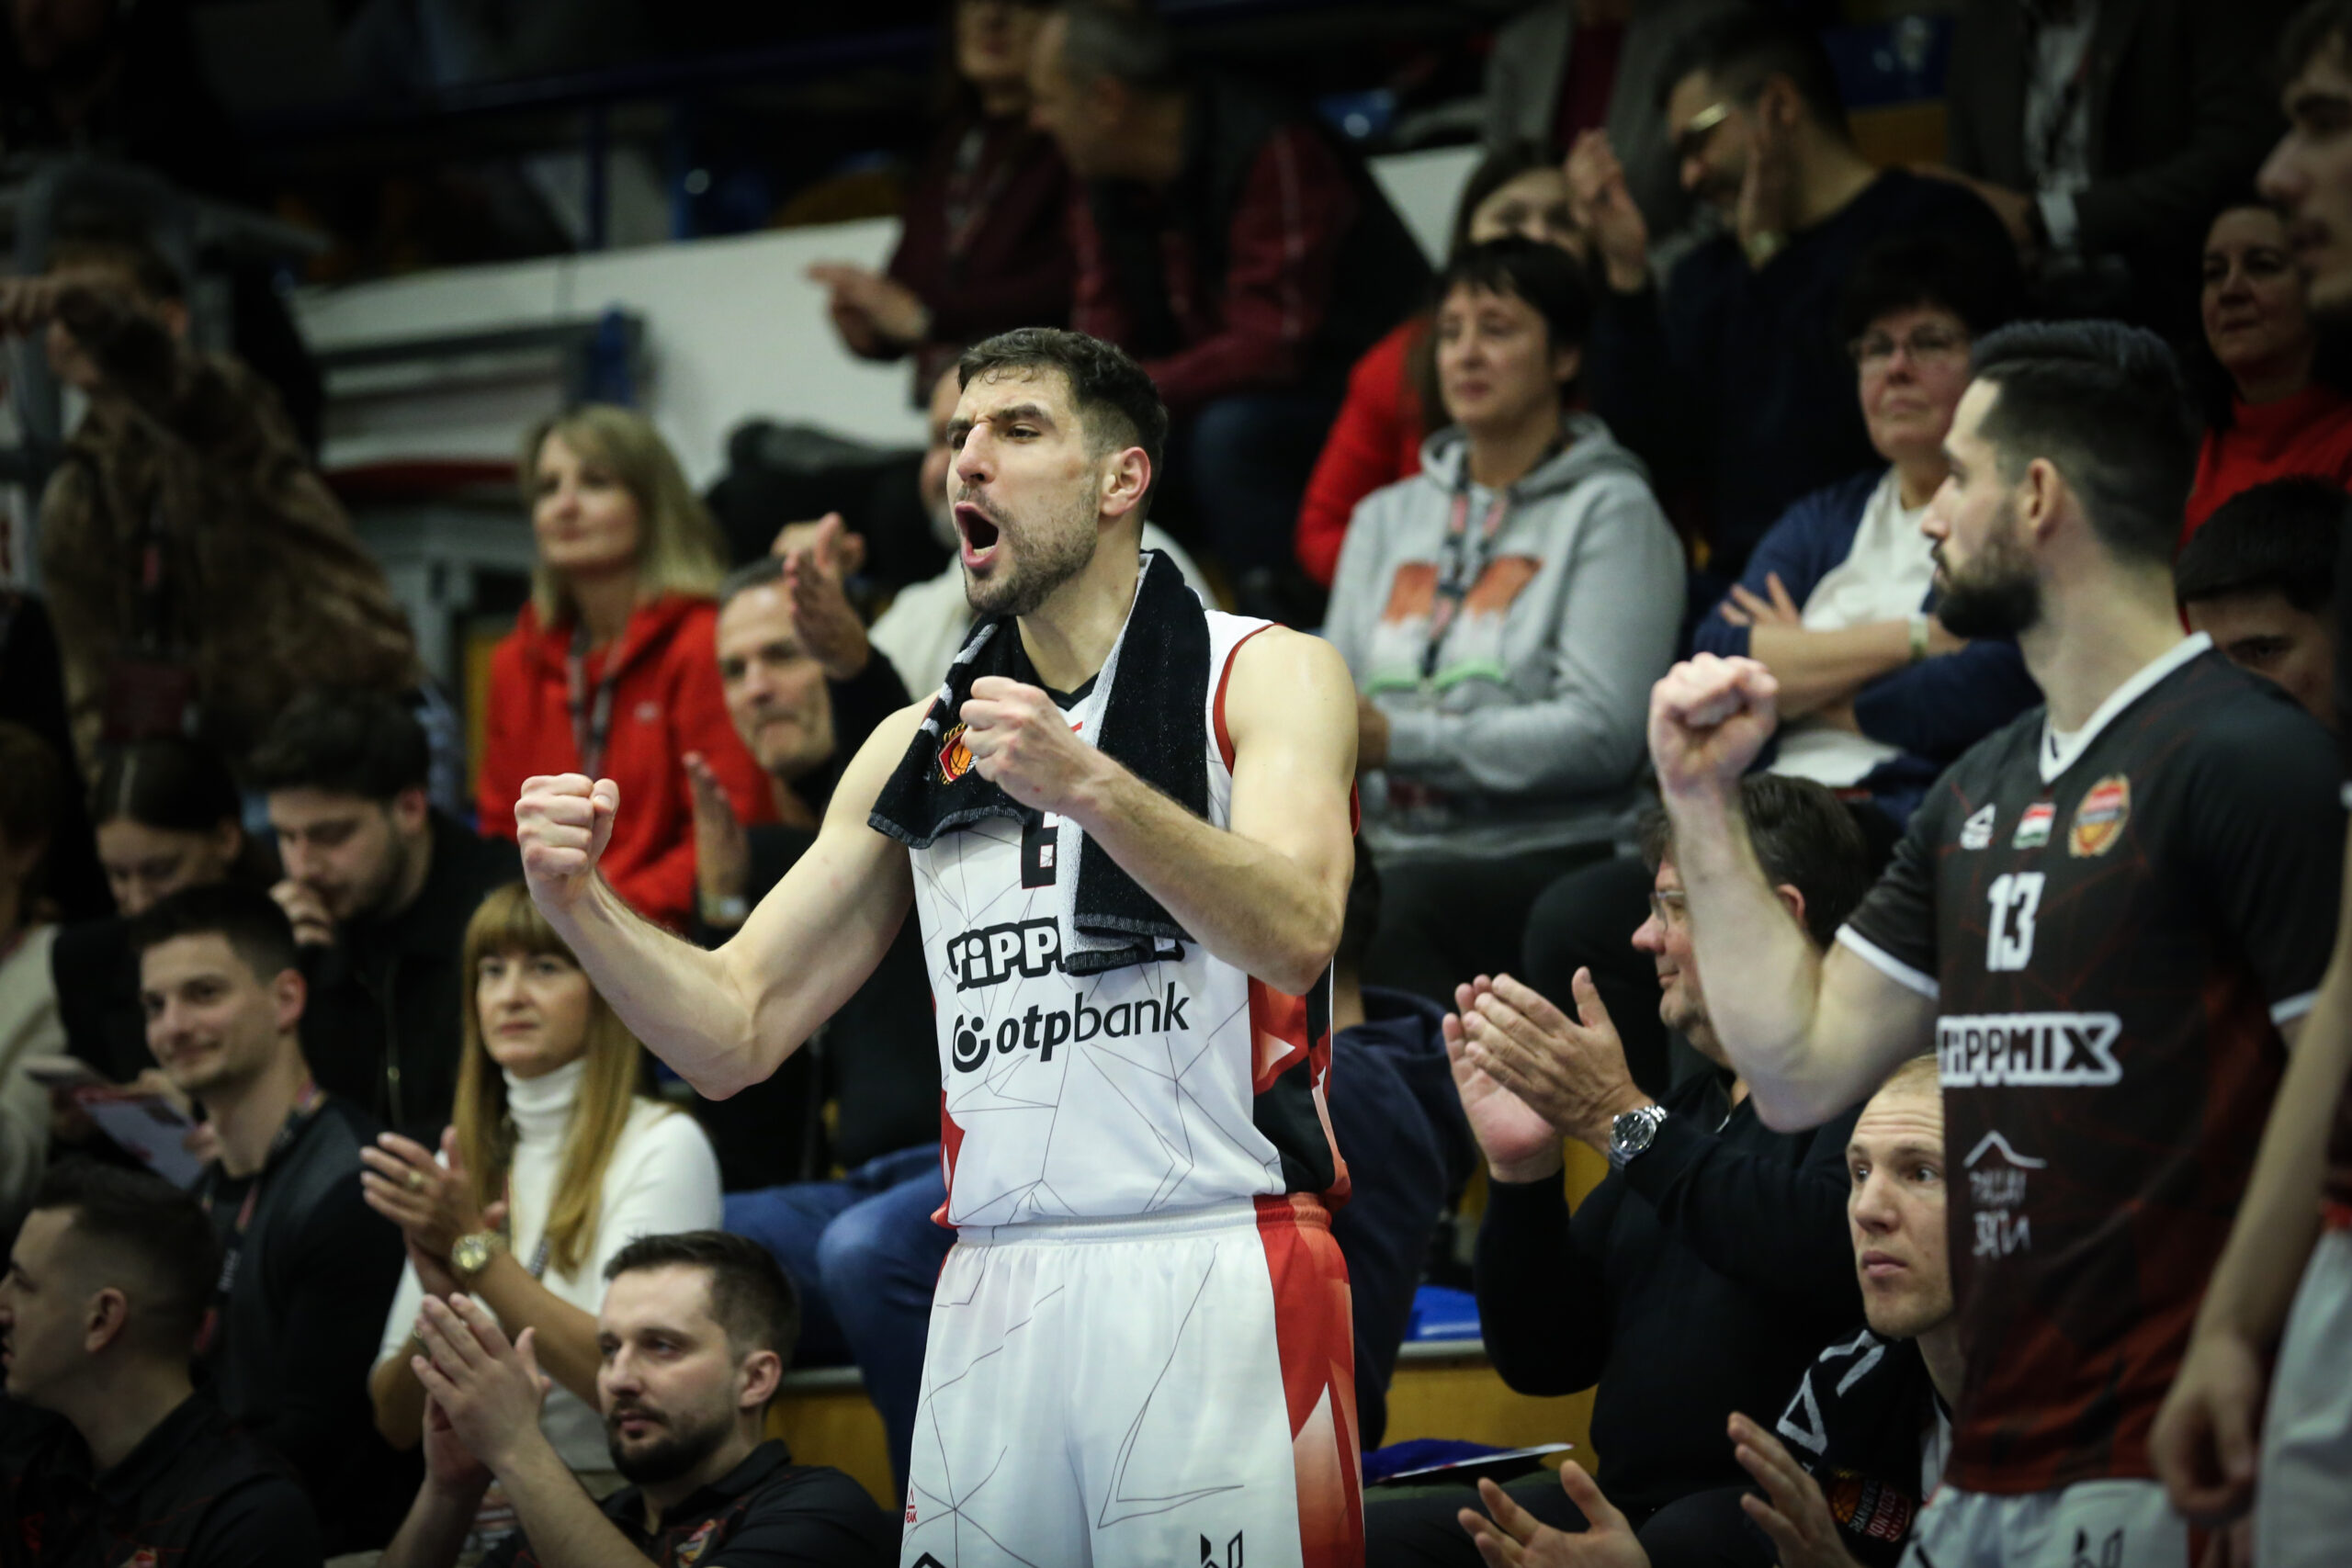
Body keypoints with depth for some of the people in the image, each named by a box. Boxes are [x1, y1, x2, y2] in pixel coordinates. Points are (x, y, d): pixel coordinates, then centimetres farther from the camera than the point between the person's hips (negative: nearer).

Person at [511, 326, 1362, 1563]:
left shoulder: (1267, 674, 3)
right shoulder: (922, 748, 17)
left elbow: (1294, 936, -16)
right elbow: (734, 1035, 15)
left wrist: (1090, 787, -29)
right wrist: (580, 909, -3)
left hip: (1216, 1275, -4)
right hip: (995, 1295, 4)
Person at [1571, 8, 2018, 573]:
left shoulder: (1939, 225, 0)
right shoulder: (1707, 274, 21)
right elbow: (1659, 442, 10)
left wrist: (1770, 252, -3)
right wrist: (1627, 273, 2)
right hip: (1739, 581, 6)